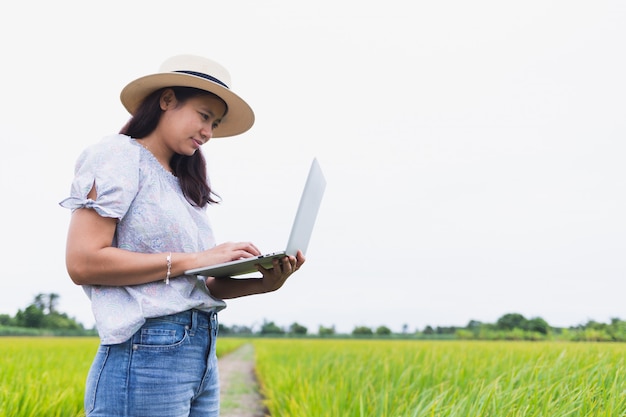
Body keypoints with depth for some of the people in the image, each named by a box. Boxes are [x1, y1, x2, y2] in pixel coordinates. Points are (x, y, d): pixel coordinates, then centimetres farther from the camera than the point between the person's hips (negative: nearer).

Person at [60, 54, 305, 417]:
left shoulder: (182, 183, 17)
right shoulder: (120, 156, -4)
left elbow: (200, 285, 13)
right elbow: (82, 262, -16)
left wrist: (262, 284, -4)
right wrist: (193, 260, -16)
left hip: (204, 355, 8)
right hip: (146, 355, -8)